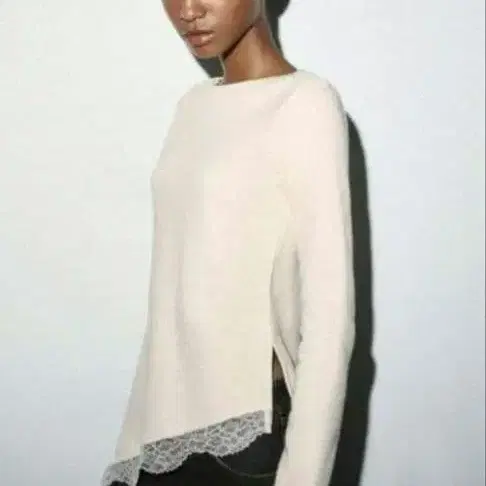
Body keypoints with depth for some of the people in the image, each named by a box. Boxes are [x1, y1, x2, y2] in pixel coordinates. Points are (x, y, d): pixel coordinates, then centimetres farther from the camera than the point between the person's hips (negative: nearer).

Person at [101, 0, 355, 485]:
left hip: (246, 423, -7)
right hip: (169, 412, 7)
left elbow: (331, 312, -16)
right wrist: (154, 414, 15)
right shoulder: (193, 104, 9)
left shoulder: (305, 104, -13)